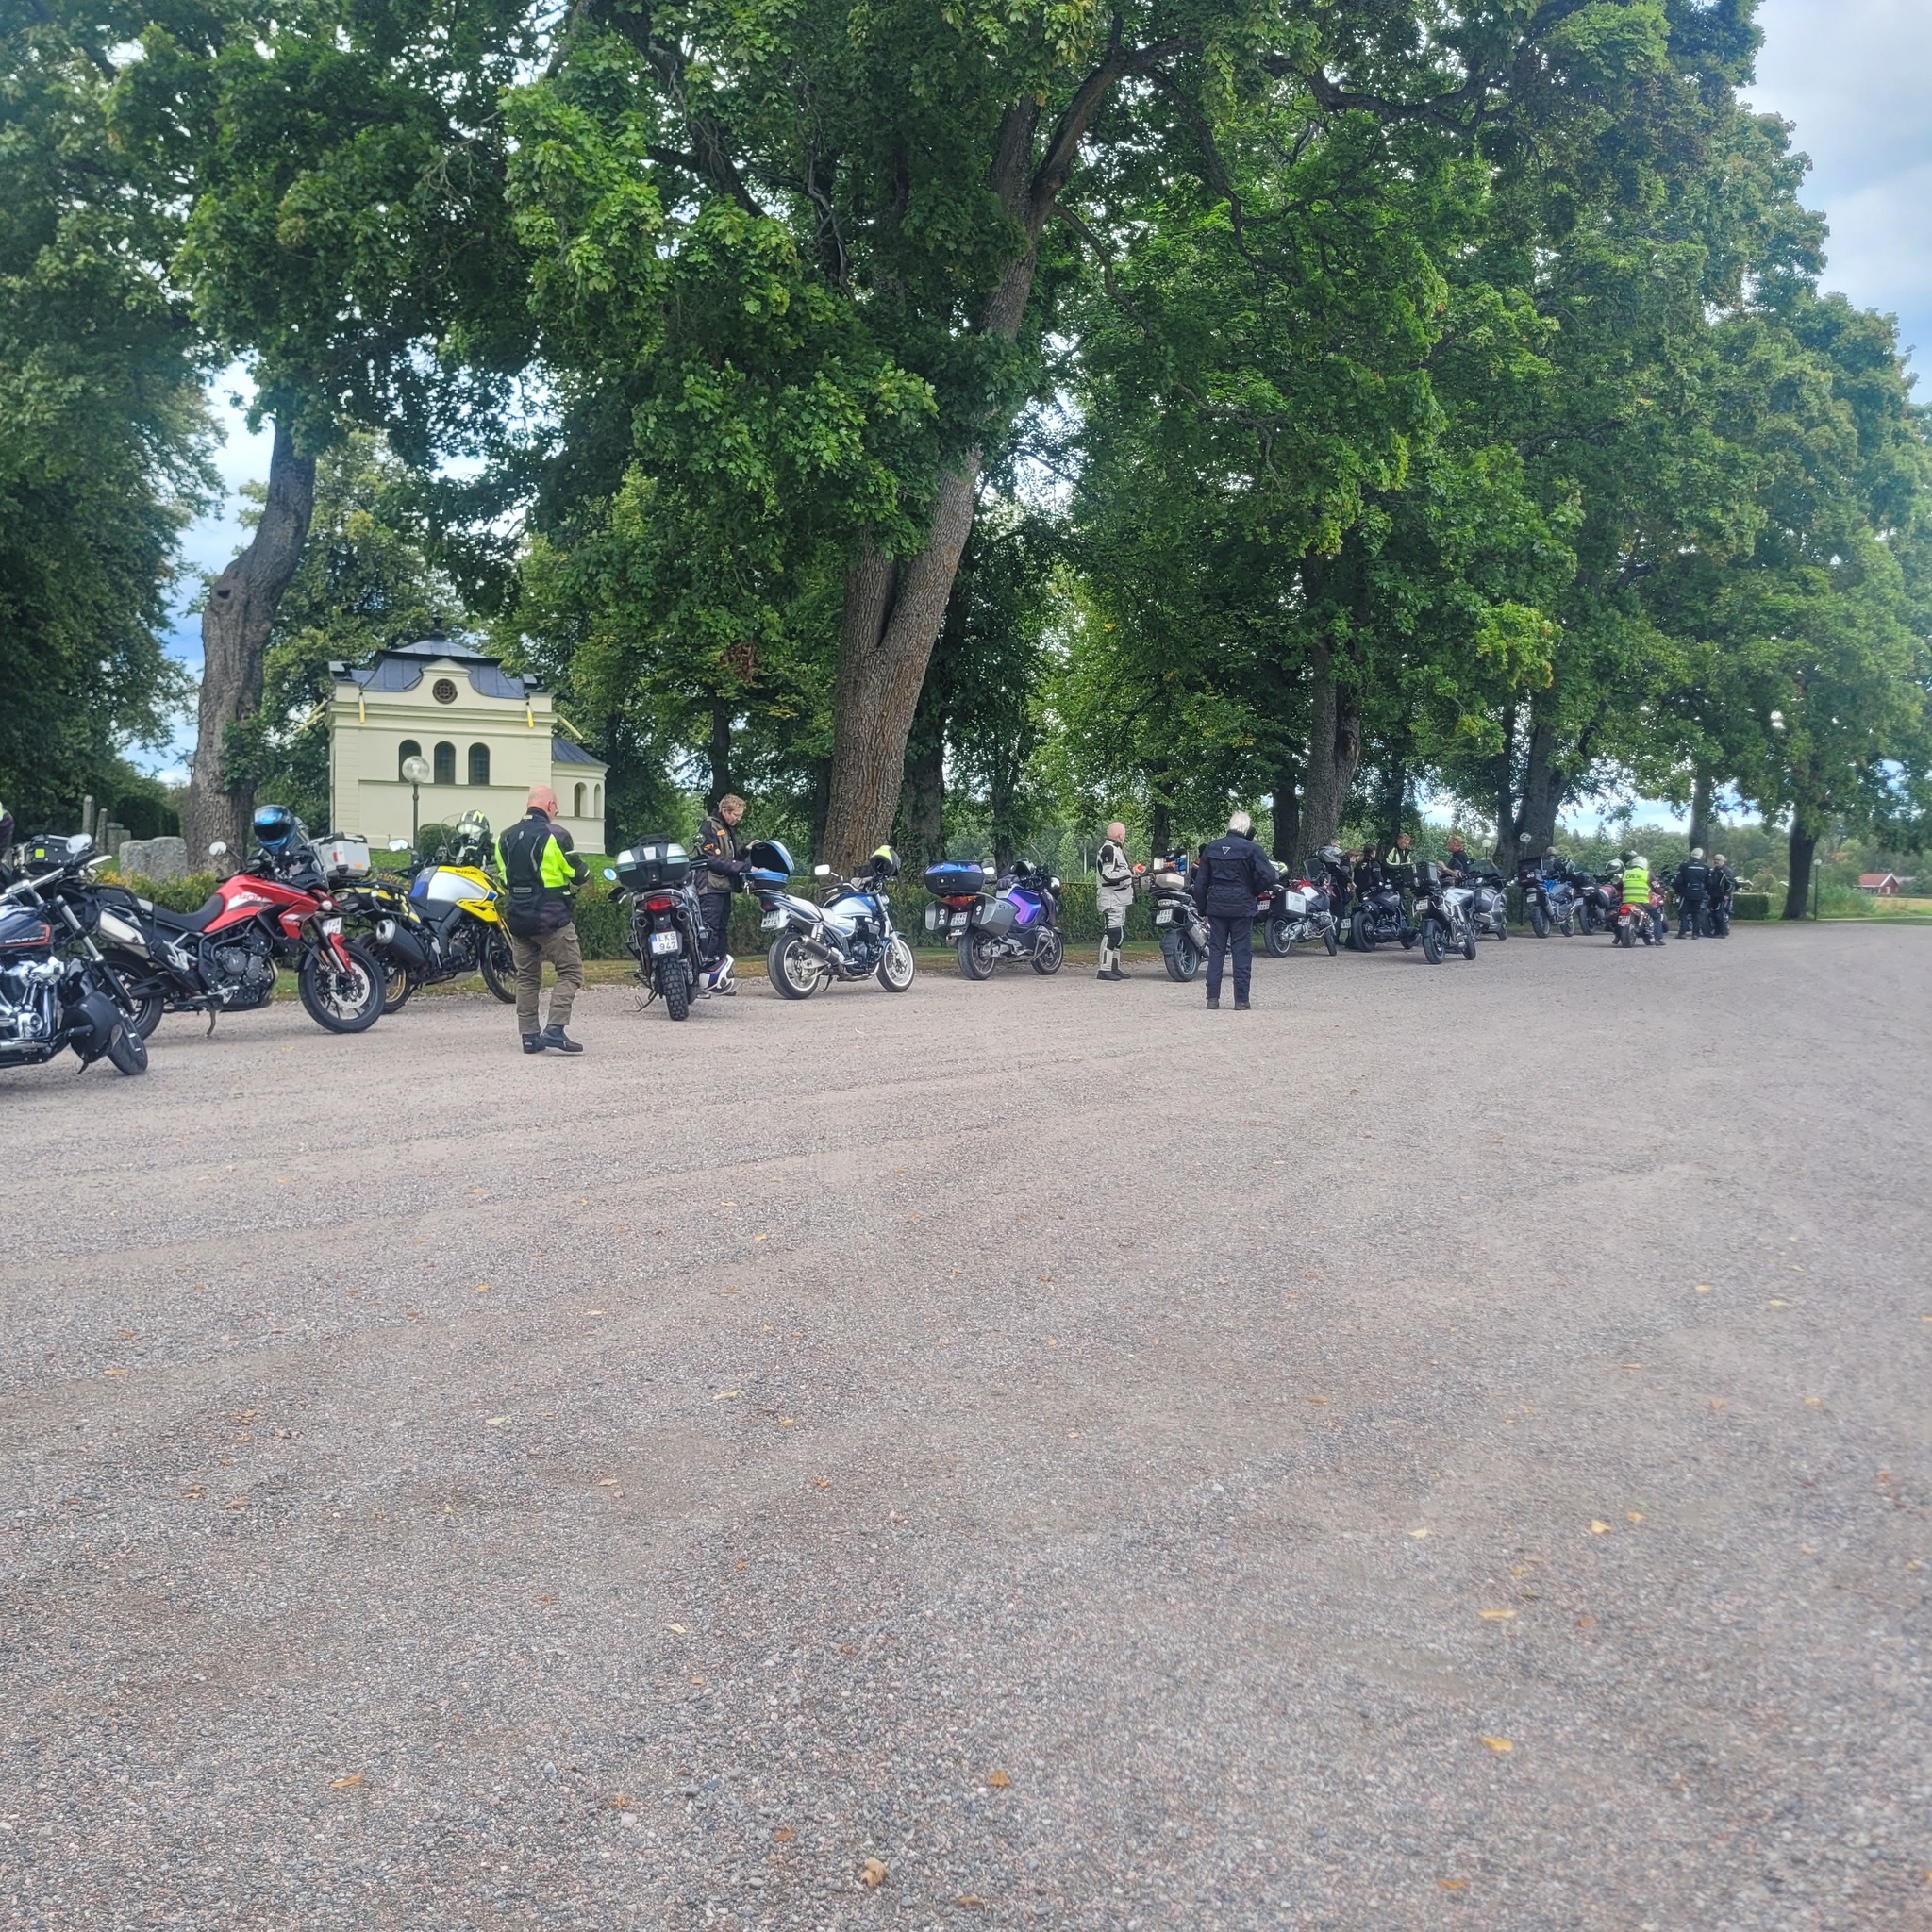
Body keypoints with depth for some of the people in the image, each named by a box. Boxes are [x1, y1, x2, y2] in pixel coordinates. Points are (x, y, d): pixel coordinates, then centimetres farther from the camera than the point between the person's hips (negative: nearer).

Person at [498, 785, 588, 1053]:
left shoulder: (506, 838, 10)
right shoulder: (555, 835, -10)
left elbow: (505, 876, 15)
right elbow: (578, 874, -5)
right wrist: (567, 886, 15)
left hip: (517, 917, 7)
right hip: (551, 918, -6)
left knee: (527, 977, 12)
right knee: (570, 972, -1)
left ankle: (530, 1035, 12)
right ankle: (555, 1030, -12)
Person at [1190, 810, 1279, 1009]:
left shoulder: (1211, 848, 6)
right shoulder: (1251, 849, -7)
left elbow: (1200, 881, 8)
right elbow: (1268, 877, -13)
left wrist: (1202, 905, 15)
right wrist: (1254, 892, 6)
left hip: (1216, 906, 3)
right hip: (1242, 907, -3)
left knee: (1216, 950, 8)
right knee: (1242, 952, 2)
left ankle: (1212, 997, 5)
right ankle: (1241, 999, 0)